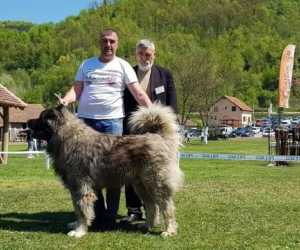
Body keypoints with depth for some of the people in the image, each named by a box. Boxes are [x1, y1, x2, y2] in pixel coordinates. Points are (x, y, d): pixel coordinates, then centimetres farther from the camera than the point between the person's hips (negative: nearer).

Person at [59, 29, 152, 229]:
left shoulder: (123, 66, 6)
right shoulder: (86, 65, 14)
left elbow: (139, 93, 0)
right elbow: (77, 89, 8)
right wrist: (65, 100, -13)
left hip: (112, 121, -2)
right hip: (85, 121, 3)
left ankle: (111, 216, 6)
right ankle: (98, 214, 12)